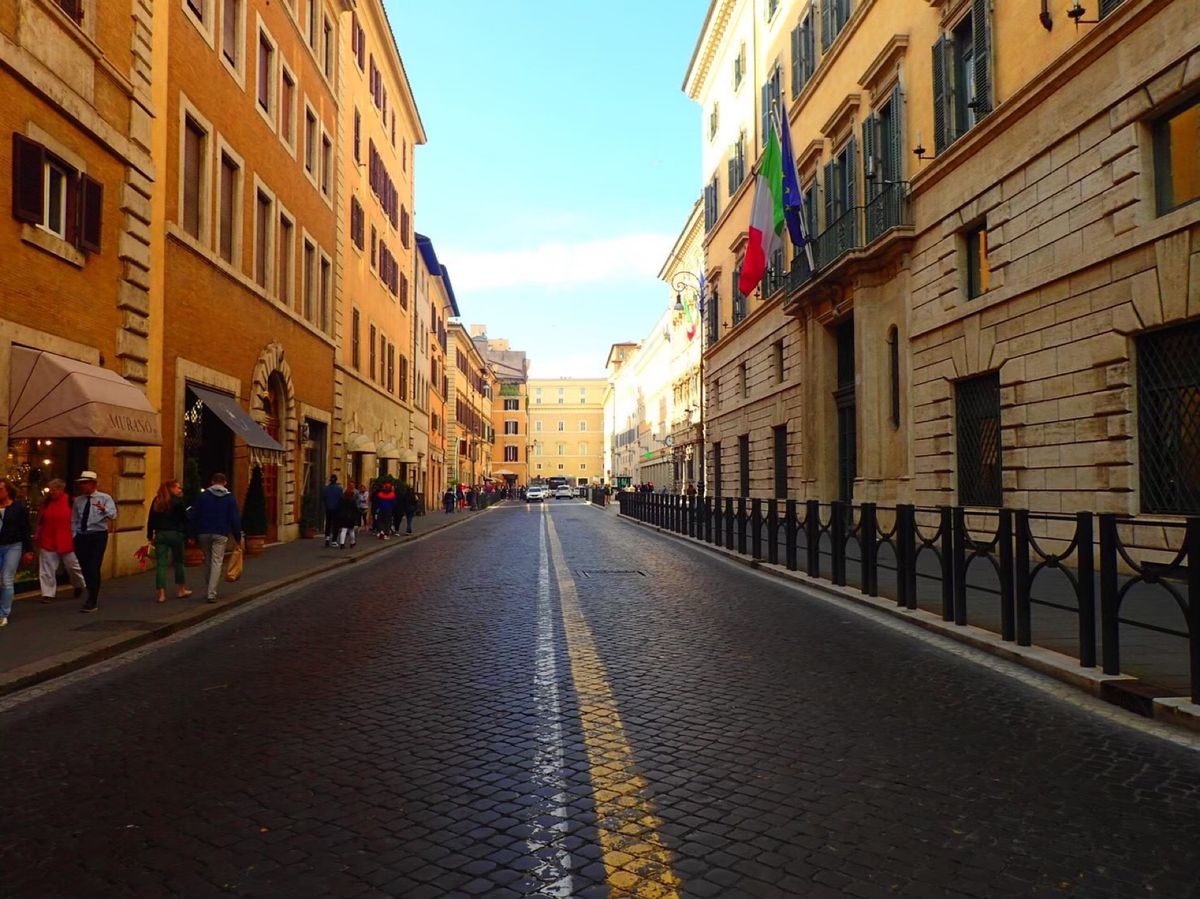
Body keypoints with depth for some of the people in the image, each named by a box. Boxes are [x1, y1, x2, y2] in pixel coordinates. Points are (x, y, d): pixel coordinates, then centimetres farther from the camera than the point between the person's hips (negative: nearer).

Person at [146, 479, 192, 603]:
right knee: (178, 562, 12)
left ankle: (162, 593, -4)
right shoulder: (178, 501, -6)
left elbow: (150, 519, 8)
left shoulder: (157, 501, 7)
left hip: (160, 534, 3)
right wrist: (188, 535, -2)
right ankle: (181, 590, 23)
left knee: (160, 564, 2)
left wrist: (150, 535, 13)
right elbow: (184, 519, -7)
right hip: (175, 534, -3)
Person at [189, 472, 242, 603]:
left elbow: (193, 516, 3)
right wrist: (238, 537, 7)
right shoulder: (230, 498, 2)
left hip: (204, 533, 2)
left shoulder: (202, 496, 5)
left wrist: (193, 534, 8)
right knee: (217, 562, -3)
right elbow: (235, 519, 0)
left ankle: (208, 591, 21)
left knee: (207, 562, 15)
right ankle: (211, 593, -12)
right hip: (220, 534, -2)